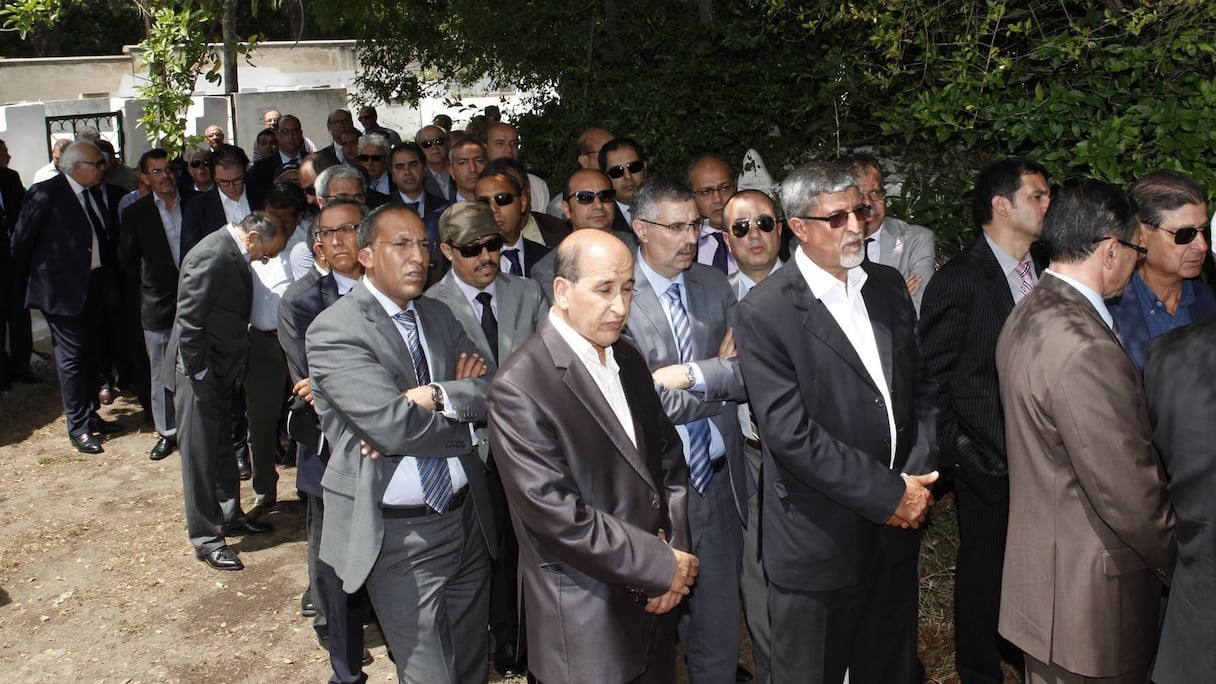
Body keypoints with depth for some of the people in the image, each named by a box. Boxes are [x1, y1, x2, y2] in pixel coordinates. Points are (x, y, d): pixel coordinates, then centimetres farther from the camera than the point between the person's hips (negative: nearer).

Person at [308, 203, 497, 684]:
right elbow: (394, 425, -26)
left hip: (467, 517, 7)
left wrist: (441, 394, -20)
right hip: (399, 535, -6)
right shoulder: (333, 332, -14)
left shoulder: (439, 316, 9)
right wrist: (464, 413, -10)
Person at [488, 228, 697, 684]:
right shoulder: (518, 389, -20)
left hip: (653, 598, 7)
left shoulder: (628, 359, 4)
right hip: (586, 619, -6)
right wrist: (663, 566, -16)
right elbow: (559, 515, -23)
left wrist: (675, 547, -3)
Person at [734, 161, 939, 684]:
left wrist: (917, 477, -6)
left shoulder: (888, 285, 5)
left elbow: (922, 387, 9)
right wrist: (888, 496, -17)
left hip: (899, 526, 6)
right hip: (819, 542, -6)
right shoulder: (764, 312, -15)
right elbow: (790, 432, -20)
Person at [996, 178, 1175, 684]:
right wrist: (1182, 567, -6)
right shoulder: (1085, 350, -27)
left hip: (1040, 566, 9)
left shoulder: (1028, 316, 4)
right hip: (1090, 594, -9)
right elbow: (1131, 495, -23)